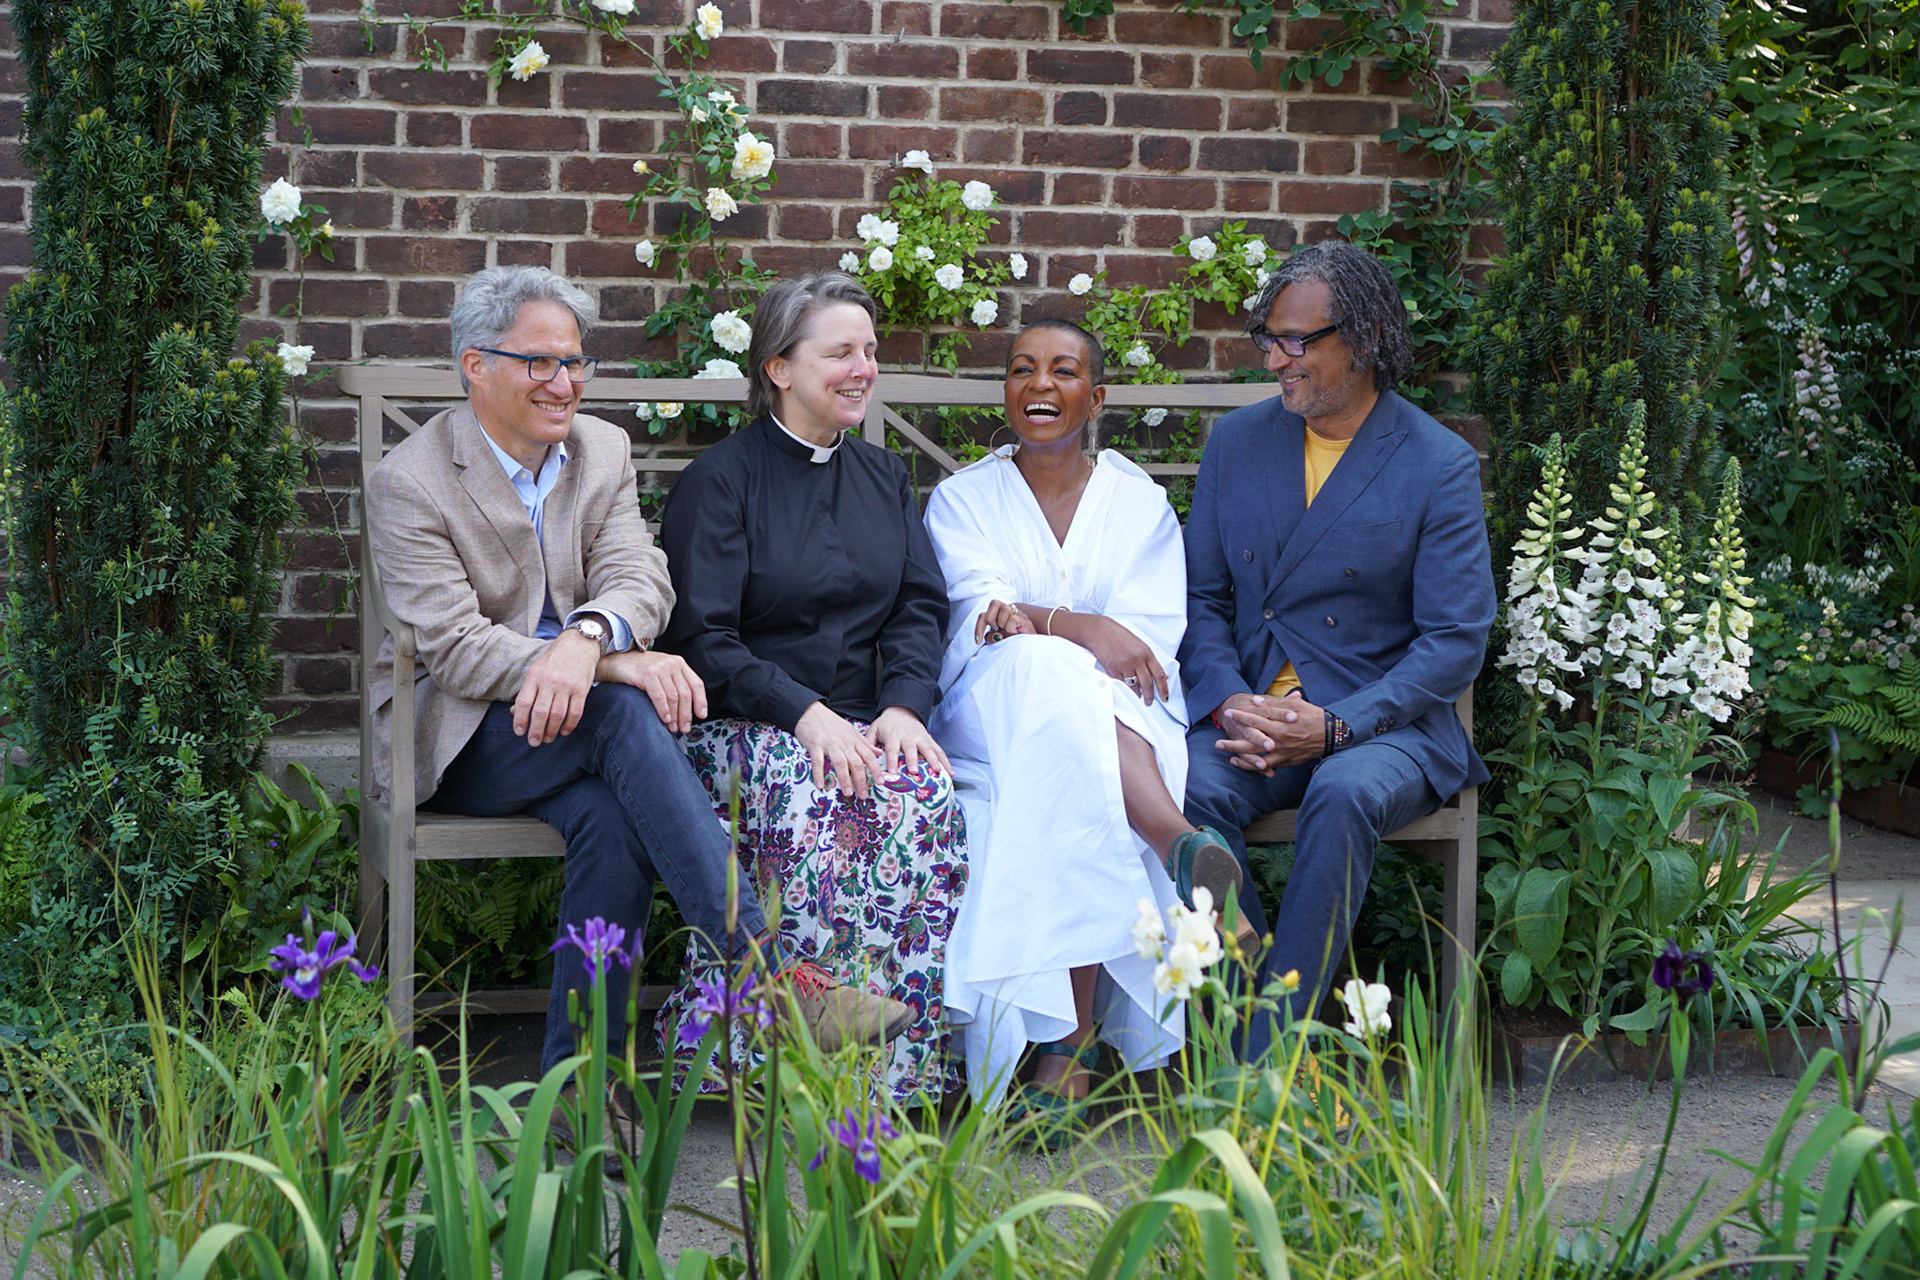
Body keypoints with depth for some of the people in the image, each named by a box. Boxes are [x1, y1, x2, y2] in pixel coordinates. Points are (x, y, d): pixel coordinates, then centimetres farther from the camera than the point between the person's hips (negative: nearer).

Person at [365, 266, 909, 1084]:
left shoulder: (603, 451, 10)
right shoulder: (409, 483, -6)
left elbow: (639, 579, -5)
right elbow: (455, 648, -17)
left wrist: (586, 639, -31)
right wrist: (624, 666, -27)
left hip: (579, 713, 4)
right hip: (459, 739, -4)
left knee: (615, 815, -32)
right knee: (623, 712, -33)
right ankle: (768, 973, -40)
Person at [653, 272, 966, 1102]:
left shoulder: (884, 477, 19)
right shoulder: (719, 480, 2)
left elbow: (921, 608, 10)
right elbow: (703, 641, -7)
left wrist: (903, 706, -11)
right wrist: (805, 713, -21)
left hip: (868, 724, 4)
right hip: (745, 725, -4)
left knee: (926, 799, -28)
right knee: (810, 799, -36)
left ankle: (906, 1060, -22)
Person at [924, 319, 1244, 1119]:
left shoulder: (1140, 503, 15)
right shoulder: (962, 500, 14)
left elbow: (1150, 637, -1)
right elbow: (980, 617, -6)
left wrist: (1031, 623, -20)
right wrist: (1080, 628, -27)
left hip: (1123, 723, 1)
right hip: (992, 717, -1)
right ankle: (1178, 844, -53)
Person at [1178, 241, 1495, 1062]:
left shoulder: (1440, 467, -3)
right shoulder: (1236, 441, 11)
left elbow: (1454, 642, -6)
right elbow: (1200, 596, 11)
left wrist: (1335, 727, -19)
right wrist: (1230, 704, -9)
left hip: (1383, 722, -3)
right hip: (1247, 710, 3)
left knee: (1347, 794, -36)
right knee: (1187, 788, -30)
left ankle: (1267, 1058, -31)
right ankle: (1254, 1019, -22)